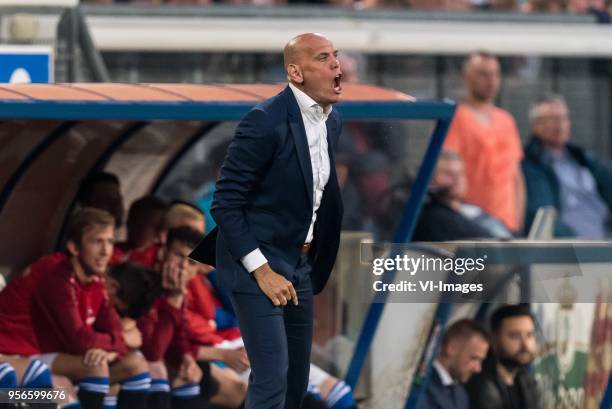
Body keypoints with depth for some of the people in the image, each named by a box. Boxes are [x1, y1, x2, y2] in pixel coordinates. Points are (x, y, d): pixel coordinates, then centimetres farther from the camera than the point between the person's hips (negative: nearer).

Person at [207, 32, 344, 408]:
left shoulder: (333, 121, 5)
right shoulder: (266, 121, -18)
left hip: (300, 264, 8)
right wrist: (262, 270, -20)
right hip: (257, 263, -8)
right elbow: (225, 204, -17)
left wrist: (317, 267, 13)